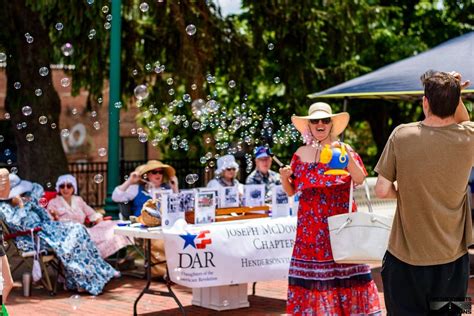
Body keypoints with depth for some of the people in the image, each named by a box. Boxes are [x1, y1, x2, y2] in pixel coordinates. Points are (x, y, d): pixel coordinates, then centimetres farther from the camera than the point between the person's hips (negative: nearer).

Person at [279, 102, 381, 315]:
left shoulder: (343, 149, 1)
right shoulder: (301, 154, 8)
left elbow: (360, 180, -13)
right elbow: (291, 191, 12)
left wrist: (347, 155, -24)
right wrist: (284, 177, -7)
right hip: (311, 226, 2)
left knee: (344, 270, -3)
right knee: (312, 273, 0)